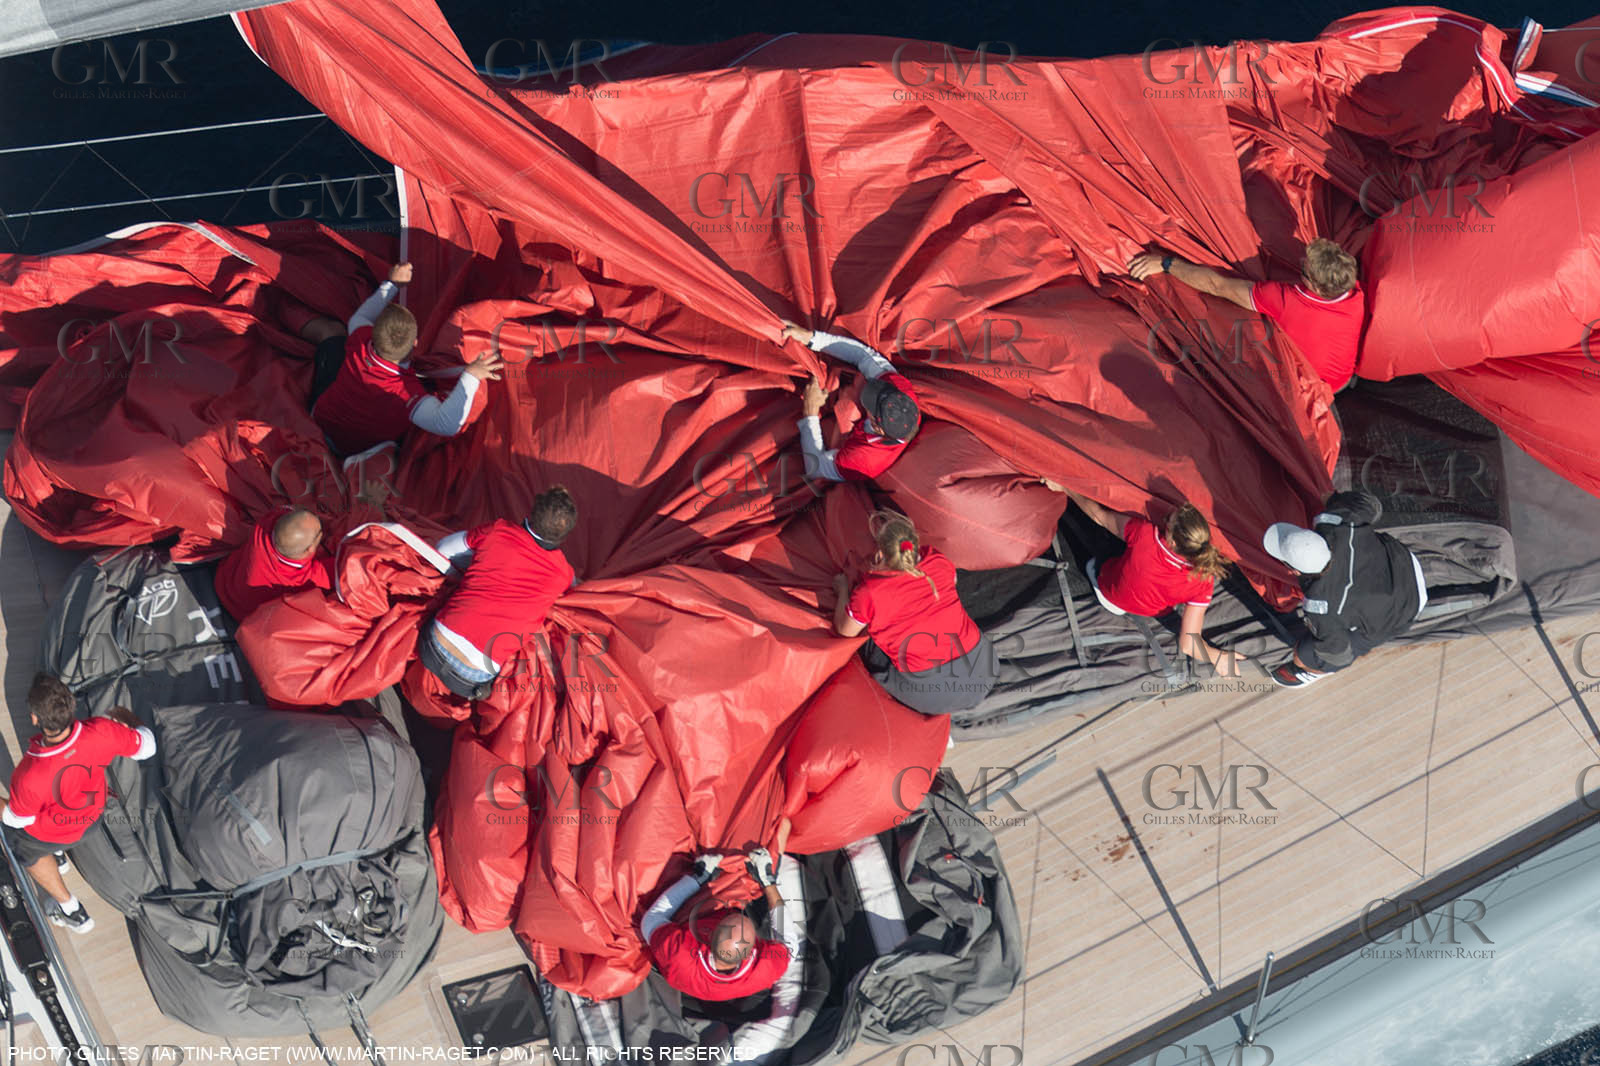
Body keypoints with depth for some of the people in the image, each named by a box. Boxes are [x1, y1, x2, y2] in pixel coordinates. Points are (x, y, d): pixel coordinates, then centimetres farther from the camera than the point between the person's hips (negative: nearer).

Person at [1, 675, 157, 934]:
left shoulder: (30, 777, -45)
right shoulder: (101, 733, -39)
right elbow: (146, 746, -17)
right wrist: (129, 722, 2)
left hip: (50, 832, -4)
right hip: (91, 817, 4)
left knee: (24, 846, 31)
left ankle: (71, 910, 42)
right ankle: (56, 856, 62)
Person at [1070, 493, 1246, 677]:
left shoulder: (1144, 533, -42)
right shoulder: (1202, 581, -38)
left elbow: (1099, 516, -21)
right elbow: (1188, 645, -36)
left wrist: (1071, 492, -4)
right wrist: (1220, 657, -18)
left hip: (1109, 599, 0)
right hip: (1152, 612, 0)